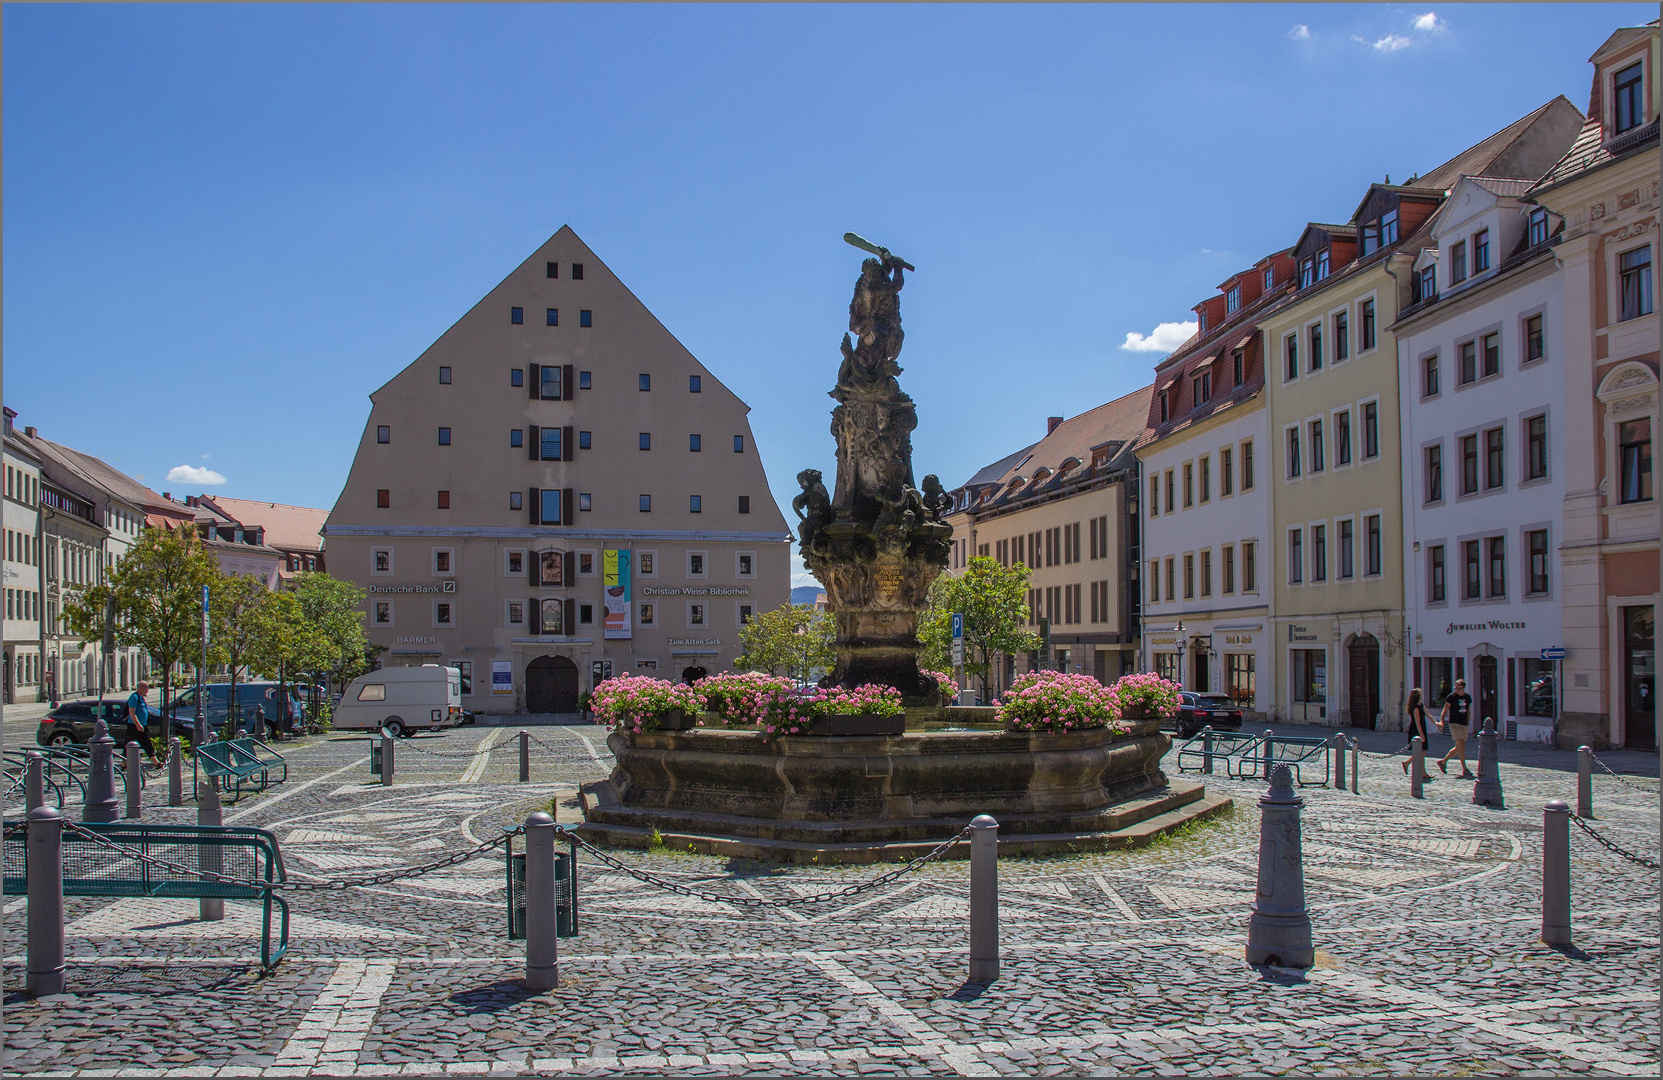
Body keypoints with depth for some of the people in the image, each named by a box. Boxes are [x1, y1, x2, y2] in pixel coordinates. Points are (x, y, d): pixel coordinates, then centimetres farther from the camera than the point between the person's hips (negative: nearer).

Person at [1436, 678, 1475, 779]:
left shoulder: (1467, 697, 9)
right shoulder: (1451, 696, -6)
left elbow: (1468, 711, 19)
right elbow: (1445, 710, -5)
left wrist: (1468, 724, 14)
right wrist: (1441, 721, -15)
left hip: (1464, 724, 6)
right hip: (1454, 723, -6)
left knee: (1458, 748, 11)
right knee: (1461, 745, -15)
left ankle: (1443, 761, 27)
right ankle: (1465, 770, -13)